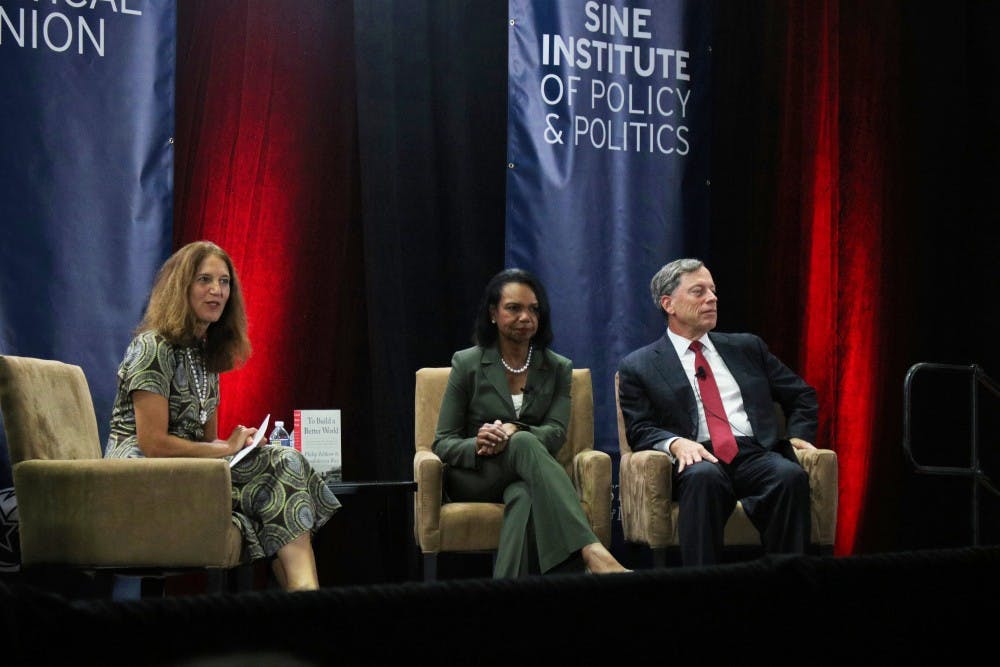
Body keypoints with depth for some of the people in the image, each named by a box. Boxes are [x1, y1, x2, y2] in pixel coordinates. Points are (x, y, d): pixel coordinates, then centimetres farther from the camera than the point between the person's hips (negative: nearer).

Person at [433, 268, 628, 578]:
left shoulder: (558, 368, 11)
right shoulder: (466, 363, 4)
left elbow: (556, 433, -5)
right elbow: (442, 444, 0)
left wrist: (513, 431, -27)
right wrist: (477, 445, -25)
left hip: (526, 478, 2)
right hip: (474, 478, -2)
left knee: (525, 497, -40)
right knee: (525, 443, -38)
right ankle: (591, 552, -55)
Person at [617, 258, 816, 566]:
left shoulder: (747, 347, 24)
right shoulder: (638, 367, 15)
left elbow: (802, 395, 27)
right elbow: (639, 430, 5)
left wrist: (799, 436, 8)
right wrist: (675, 442, -16)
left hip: (756, 455, 3)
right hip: (698, 460, -3)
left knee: (791, 474, -32)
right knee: (704, 476, -39)